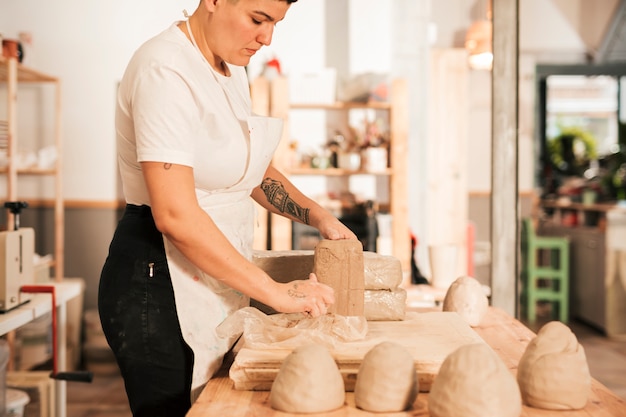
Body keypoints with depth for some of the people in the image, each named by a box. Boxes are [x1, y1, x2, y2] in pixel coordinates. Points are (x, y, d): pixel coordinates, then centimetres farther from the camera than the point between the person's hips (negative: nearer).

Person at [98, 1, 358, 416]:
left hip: (218, 277, 9)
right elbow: (175, 214, -26)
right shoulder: (165, 71, -19)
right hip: (160, 286, -9)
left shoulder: (230, 66, 9)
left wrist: (318, 215, 8)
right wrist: (275, 291, -23)